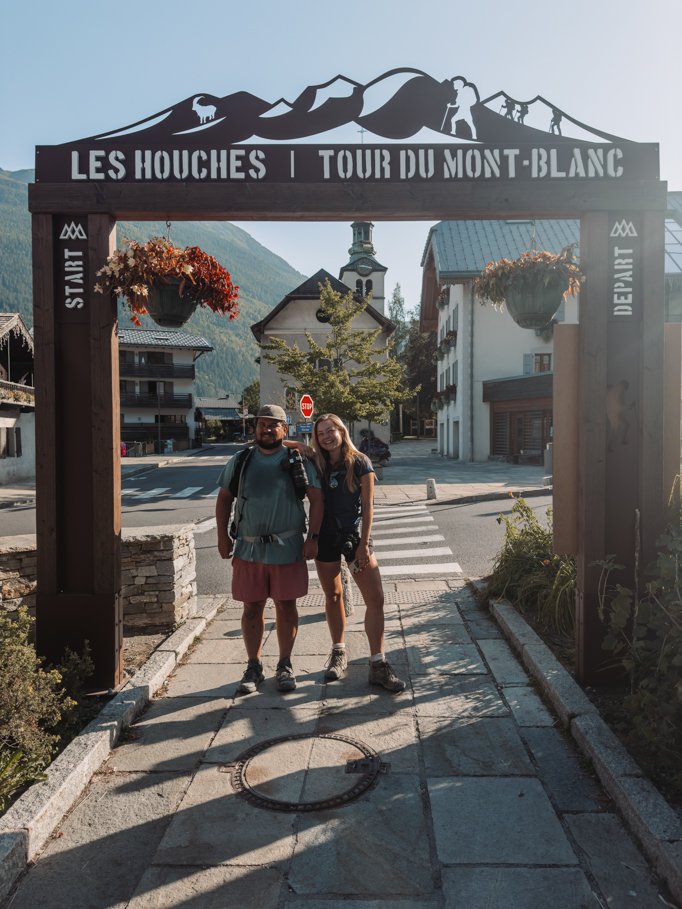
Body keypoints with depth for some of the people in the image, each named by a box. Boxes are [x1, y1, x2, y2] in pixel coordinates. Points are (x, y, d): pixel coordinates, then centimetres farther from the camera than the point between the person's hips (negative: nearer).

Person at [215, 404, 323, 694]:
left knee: (286, 606, 7)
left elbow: (316, 498, -1)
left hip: (287, 548, -2)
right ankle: (254, 667, 23)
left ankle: (285, 666, 23)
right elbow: (224, 499, 12)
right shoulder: (240, 461, 7)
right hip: (248, 548, 2)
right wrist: (223, 536, 5)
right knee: (252, 607, 8)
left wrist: (313, 537, -9)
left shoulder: (298, 461, 0)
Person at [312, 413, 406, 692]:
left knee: (375, 598, -7)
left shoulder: (360, 463, -6)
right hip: (325, 536, 2)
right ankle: (339, 653, 31)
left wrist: (363, 545, -11)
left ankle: (378, 664, 2)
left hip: (355, 534, -2)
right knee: (333, 596, 13)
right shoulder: (317, 465, 1)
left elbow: (367, 507, -7)